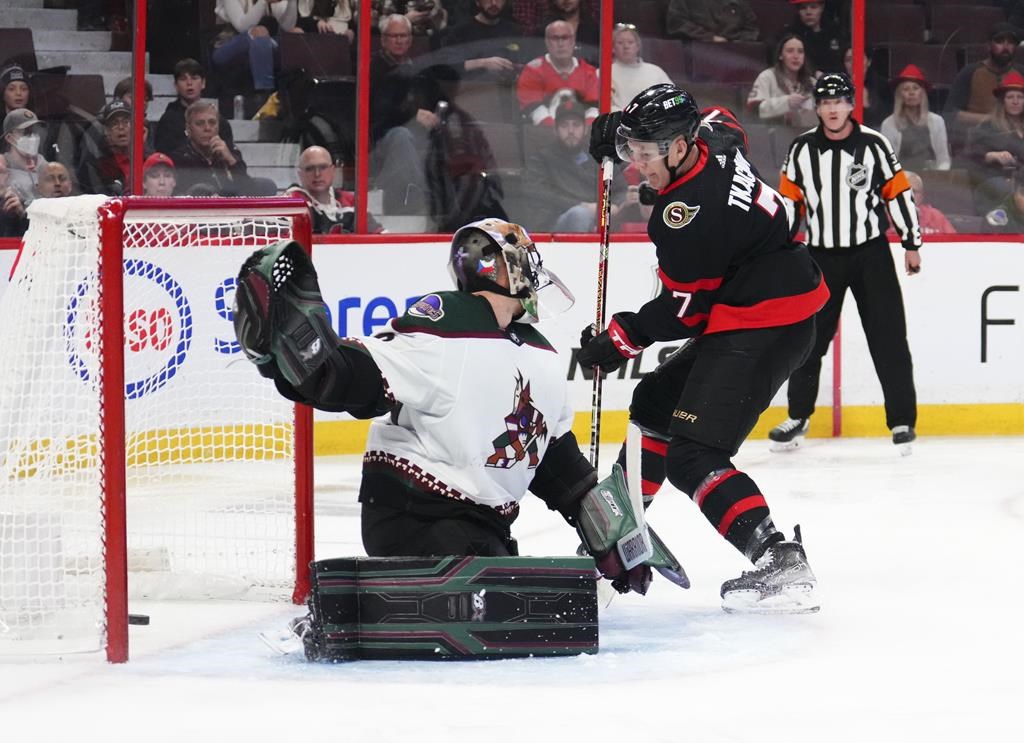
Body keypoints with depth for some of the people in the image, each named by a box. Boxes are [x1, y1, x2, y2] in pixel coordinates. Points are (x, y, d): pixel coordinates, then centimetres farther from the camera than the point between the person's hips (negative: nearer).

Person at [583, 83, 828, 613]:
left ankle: (779, 561, -28)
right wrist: (620, 138, 21)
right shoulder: (713, 149, 3)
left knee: (692, 457, -17)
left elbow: (684, 308, -17)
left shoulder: (688, 211, -24)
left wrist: (619, 340, -4)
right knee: (655, 403, 25)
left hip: (763, 327, -11)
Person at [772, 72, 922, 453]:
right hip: (821, 255, 2)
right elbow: (788, 200, 8)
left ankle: (902, 419, 1)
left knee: (888, 337, -4)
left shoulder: (873, 144, -6)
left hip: (870, 251, -2)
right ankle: (798, 415, 20)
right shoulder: (802, 149, 1)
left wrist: (912, 244, 1)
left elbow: (899, 193, 0)